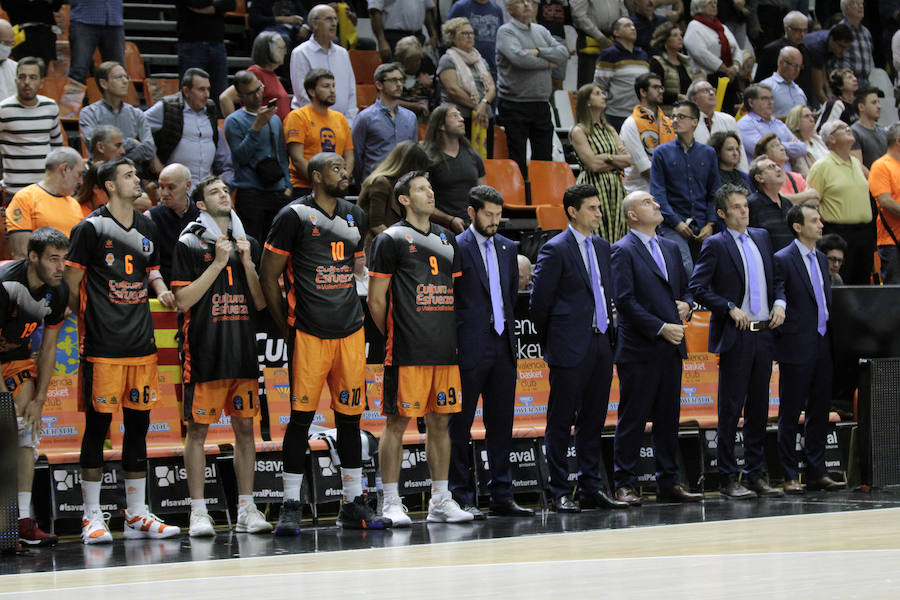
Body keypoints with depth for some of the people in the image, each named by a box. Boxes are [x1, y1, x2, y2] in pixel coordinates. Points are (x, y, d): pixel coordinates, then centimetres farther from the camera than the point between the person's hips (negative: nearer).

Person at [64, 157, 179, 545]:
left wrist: (161, 289, 8)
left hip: (141, 344, 6)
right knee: (97, 425, -3)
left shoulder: (146, 228, 14)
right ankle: (92, 517, 2)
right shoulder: (91, 228, -6)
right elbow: (72, 280, -4)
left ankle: (137, 516, 14)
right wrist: (83, 319, -5)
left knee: (138, 425, 8)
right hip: (103, 347, -6)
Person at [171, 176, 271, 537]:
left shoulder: (249, 245, 14)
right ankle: (198, 512, 2)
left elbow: (260, 302, 11)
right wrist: (218, 264, -12)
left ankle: (246, 510, 10)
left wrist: (247, 263, -2)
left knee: (245, 428, 6)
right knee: (198, 429, -2)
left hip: (243, 352, 5)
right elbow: (182, 300, -9)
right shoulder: (190, 244, -1)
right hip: (204, 353, -5)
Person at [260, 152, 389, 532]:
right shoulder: (294, 216, -4)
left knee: (350, 416, 7)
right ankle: (291, 507, 2)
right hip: (308, 333, -5)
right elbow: (269, 276, -2)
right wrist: (286, 328, -3)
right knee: (301, 417, -4)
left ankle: (354, 505, 13)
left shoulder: (355, 217, 13)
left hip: (350, 332, 5)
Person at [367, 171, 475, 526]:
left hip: (445, 350, 6)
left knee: (440, 422, 9)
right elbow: (376, 299, -4)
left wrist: (451, 336, 13)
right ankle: (391, 503, 1)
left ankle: (440, 501, 14)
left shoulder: (447, 240, 16)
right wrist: (394, 336, 0)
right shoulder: (391, 239, -3)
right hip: (407, 352, -6)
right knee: (398, 422, -3)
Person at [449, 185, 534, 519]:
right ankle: (462, 497, 4)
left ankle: (502, 496, 13)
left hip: (502, 346, 6)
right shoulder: (455, 248, -7)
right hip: (469, 350, -6)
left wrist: (508, 329, 14)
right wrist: (456, 339, -9)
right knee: (460, 423, 0)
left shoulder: (507, 248, 14)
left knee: (500, 423, 8)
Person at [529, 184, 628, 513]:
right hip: (570, 349, -7)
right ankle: (560, 493, 3)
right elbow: (539, 301, -7)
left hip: (601, 344, 7)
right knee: (561, 421, -1)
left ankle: (592, 489, 17)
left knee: (593, 421, 11)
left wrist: (610, 333, 15)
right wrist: (550, 342, 0)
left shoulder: (602, 247, 13)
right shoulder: (555, 249, -9)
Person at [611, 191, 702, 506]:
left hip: (671, 347, 7)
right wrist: (661, 328, -16)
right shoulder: (623, 251, -7)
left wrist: (686, 305, 2)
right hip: (640, 349, -7)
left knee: (668, 417, 10)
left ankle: (668, 483, 16)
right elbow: (625, 300, -14)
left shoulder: (670, 248, 17)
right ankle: (625, 485, 1)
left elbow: (685, 288, 25)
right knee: (632, 418, -3)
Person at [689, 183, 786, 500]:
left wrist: (779, 301, 2)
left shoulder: (762, 237, 14)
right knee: (731, 409, -3)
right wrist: (730, 309, -17)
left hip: (763, 334, 6)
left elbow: (776, 278, 21)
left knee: (759, 408, 9)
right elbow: (697, 287, -10)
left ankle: (755, 475, 16)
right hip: (735, 336, -6)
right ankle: (728, 479, 1)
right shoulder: (715, 245, -4)